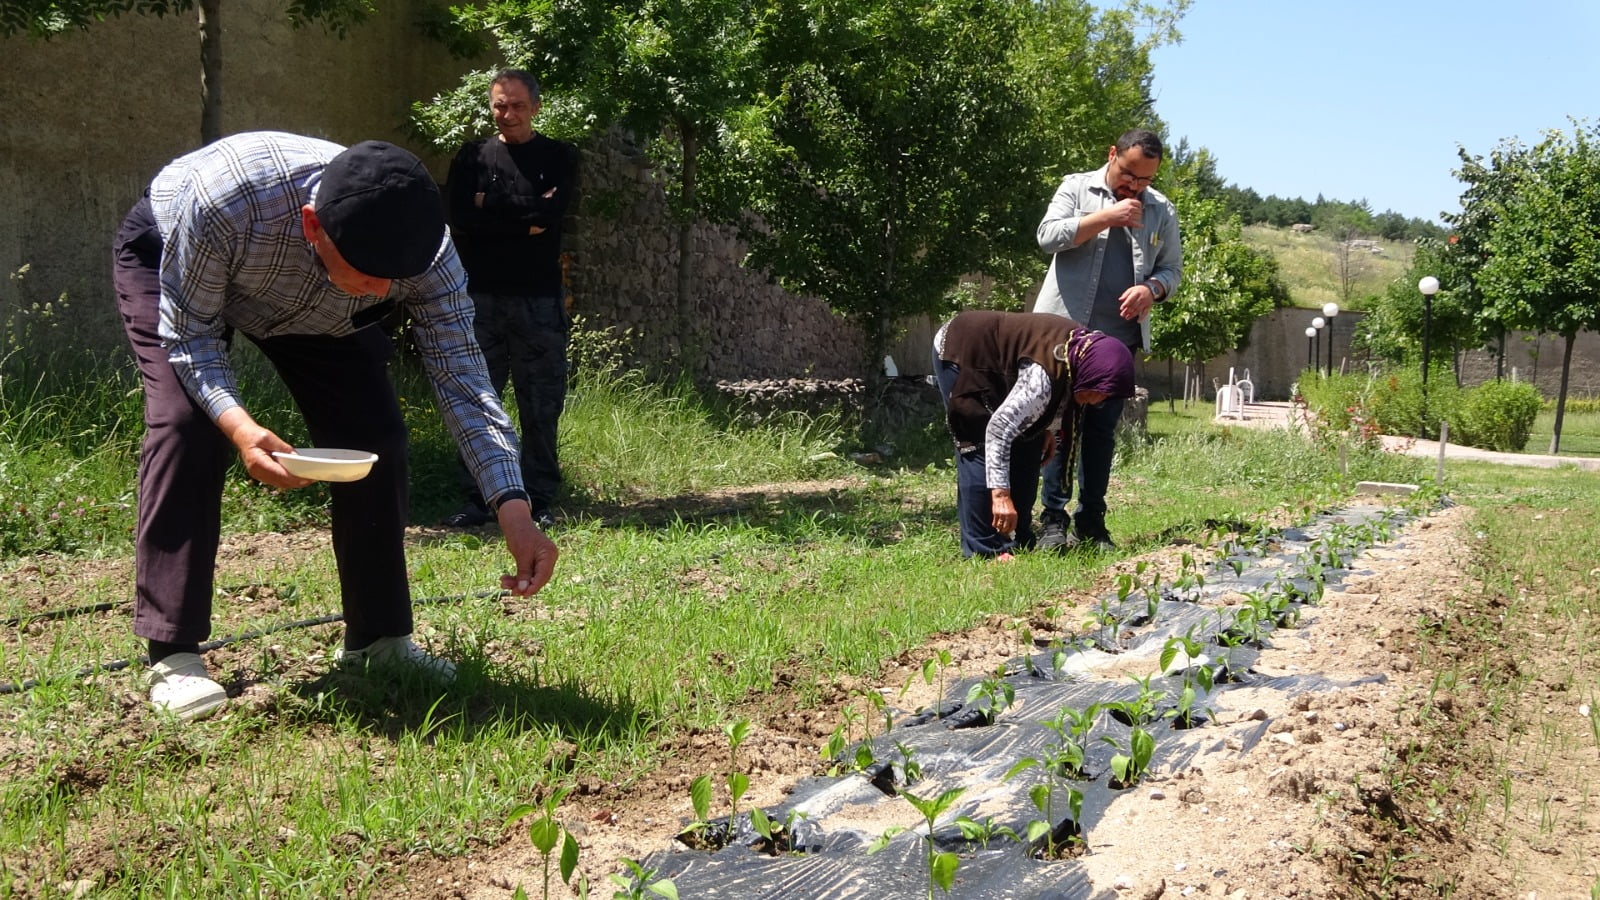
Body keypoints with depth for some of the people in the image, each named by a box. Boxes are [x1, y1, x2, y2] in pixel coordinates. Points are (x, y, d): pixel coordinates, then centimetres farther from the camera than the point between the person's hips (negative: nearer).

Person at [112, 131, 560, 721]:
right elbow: (190, 335, -30)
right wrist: (238, 426, -49)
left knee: (373, 435, -10)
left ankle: (378, 639, 4)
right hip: (166, 257, -3)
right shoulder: (225, 200, -45)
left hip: (313, 305, 3)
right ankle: (172, 655, -17)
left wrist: (513, 507, -45)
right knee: (187, 424, -25)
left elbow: (461, 379, -33)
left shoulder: (424, 249, -36)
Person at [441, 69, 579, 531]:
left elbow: (551, 212, -9)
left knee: (541, 406, 2)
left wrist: (490, 204, -4)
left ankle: (539, 501, 10)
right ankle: (475, 501, 8)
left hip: (538, 300, -1)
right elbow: (458, 219, -4)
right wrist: (524, 218, -7)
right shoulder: (473, 157, 12)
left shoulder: (558, 156, 9)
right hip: (481, 297, 1)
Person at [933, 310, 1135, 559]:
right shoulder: (1045, 375, -38)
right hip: (959, 352, -9)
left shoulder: (1086, 348, -11)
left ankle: (1019, 544, 9)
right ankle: (983, 551, -11)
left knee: (1028, 445, 3)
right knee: (981, 452, -16)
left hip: (993, 360, 9)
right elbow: (999, 429, -40)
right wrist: (1000, 495, -42)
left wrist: (1046, 428, 1)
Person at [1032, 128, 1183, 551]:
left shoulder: (1162, 211, 11)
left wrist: (1152, 289, -9)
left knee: (1102, 430, 6)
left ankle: (1091, 524, 12)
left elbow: (1172, 268, 13)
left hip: (1120, 337, 3)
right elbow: (1048, 236, -8)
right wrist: (1105, 217, -13)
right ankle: (1053, 521, -1)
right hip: (1066, 327, -3)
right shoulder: (1076, 188, 4)